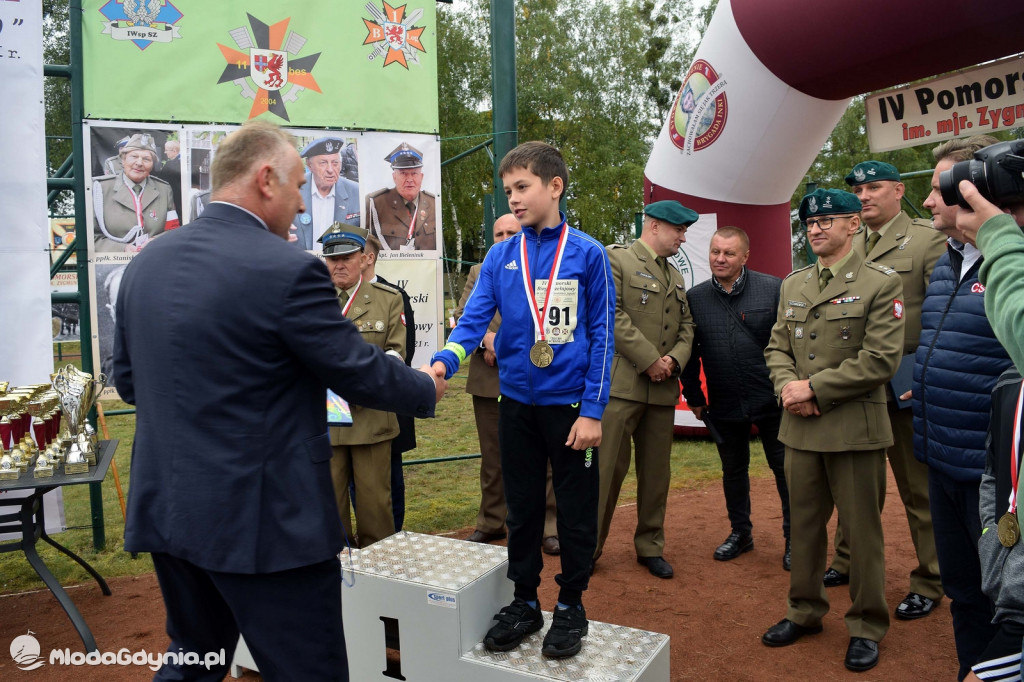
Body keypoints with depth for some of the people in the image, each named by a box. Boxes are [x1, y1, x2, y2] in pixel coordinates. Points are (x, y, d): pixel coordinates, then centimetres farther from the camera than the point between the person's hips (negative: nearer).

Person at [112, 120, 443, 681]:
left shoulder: (146, 262, 4)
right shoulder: (288, 271, -18)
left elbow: (127, 379, 13)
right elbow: (360, 373, -10)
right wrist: (427, 389, 8)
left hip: (165, 508, 8)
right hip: (264, 521, -7)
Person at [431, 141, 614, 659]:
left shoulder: (587, 254, -5)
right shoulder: (500, 257, 3)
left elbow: (601, 338, -5)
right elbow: (474, 318, -4)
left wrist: (592, 410, -11)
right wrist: (444, 361, -25)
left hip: (570, 403, -3)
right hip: (516, 402, 3)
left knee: (576, 510, 9)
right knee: (521, 508, 14)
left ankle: (571, 606, 28)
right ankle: (524, 602, 31)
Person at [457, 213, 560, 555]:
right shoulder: (479, 273, 13)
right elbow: (461, 317, 6)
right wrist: (485, 338, -13)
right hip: (488, 380, 3)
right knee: (491, 457, 13)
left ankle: (549, 527, 13)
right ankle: (490, 523, 25)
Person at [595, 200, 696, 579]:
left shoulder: (676, 277, 21)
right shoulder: (615, 259, -2)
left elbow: (687, 327, 18)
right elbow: (611, 314, -13)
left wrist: (675, 359, -4)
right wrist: (650, 359, -14)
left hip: (662, 389, 7)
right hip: (620, 384, -7)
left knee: (656, 472, 12)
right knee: (606, 469, -4)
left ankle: (650, 547, 25)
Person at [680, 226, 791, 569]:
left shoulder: (774, 289, -7)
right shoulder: (695, 297, 0)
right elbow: (690, 351, 7)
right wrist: (693, 396, 7)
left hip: (772, 400, -2)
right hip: (724, 405, 3)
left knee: (785, 468, 7)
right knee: (733, 469, 15)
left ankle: (793, 537, 24)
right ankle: (740, 532, 33)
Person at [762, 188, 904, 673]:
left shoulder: (881, 283, -6)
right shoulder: (793, 285, 13)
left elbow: (880, 360, -14)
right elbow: (777, 346, 12)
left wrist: (814, 389, -15)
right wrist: (787, 387, -8)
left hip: (855, 428, -5)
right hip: (800, 428, 5)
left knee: (862, 531, 6)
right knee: (804, 524, 15)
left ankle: (866, 627, 23)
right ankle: (805, 611, 32)